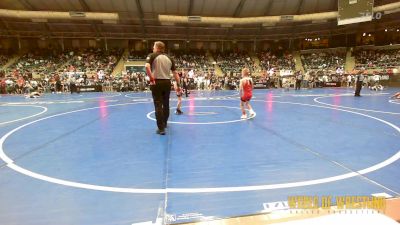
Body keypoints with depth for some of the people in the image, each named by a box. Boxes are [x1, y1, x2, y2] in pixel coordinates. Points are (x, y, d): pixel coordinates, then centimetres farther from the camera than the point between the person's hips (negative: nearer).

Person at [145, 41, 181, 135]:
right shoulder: (169, 58, 11)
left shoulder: (152, 56, -2)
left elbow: (147, 66, -21)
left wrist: (151, 78, -15)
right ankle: (164, 123, 38)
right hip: (167, 82, 4)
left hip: (157, 82, -4)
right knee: (166, 104, 19)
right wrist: (178, 85, 13)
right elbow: (175, 73, 9)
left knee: (158, 105, -1)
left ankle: (161, 128, -3)